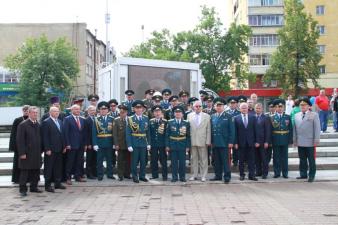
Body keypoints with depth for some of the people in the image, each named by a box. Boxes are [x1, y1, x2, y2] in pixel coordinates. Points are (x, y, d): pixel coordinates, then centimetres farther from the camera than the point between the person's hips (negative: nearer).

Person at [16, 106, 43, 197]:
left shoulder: (38, 125, 10)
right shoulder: (23, 125, -8)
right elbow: (20, 140, -11)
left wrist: (41, 150, 9)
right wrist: (22, 153, -16)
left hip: (37, 153, 6)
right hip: (27, 153, -6)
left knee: (36, 171, 11)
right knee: (24, 172, 1)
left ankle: (34, 187, 22)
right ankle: (23, 189, 8)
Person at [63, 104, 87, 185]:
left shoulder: (82, 119, 13)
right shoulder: (67, 119, -4)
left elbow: (84, 132, 14)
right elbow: (66, 133, -8)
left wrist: (85, 143, 8)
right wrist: (67, 144, -13)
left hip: (81, 145, 5)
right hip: (71, 145, -5)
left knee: (80, 162, 8)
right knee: (70, 162, 0)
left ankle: (78, 176, 17)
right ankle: (68, 178, 7)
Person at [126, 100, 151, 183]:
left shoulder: (146, 118, 5)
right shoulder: (130, 119, -4)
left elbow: (148, 132, 9)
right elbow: (128, 133, -6)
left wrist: (149, 143, 5)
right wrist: (129, 145, -11)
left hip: (143, 143, 3)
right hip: (134, 144, -3)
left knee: (143, 161, 8)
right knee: (134, 161, 4)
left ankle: (142, 176, 20)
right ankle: (135, 176, 14)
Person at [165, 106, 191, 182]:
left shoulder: (186, 123, 3)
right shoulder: (170, 122, 3)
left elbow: (188, 136, 1)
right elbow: (167, 135, 2)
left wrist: (188, 146, -4)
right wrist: (167, 145, -3)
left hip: (182, 145, 0)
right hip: (173, 145, 0)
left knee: (182, 162, 4)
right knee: (174, 162, 4)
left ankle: (182, 177, 14)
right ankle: (174, 177, 12)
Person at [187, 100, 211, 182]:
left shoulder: (207, 116, 3)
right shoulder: (189, 116, 6)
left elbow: (208, 130, 1)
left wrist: (208, 141, -5)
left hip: (202, 141, -1)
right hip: (192, 141, 1)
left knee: (203, 159, 3)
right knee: (193, 159, 7)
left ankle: (203, 176, 10)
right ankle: (194, 175, 16)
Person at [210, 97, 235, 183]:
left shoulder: (228, 117, 1)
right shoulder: (212, 117, 11)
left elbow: (232, 130, -2)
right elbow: (210, 130, 12)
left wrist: (231, 142, -8)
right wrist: (210, 141, 6)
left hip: (224, 143, -4)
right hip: (215, 143, 4)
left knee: (225, 160, -1)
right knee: (217, 161, 9)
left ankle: (227, 176, 5)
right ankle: (218, 175, 18)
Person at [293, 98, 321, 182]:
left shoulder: (314, 115, -1)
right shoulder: (296, 115, 10)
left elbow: (317, 128, -5)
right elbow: (294, 128, 12)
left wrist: (316, 140, -9)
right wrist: (294, 140, 9)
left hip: (310, 143, -4)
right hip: (300, 142, 4)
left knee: (311, 160, 3)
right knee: (302, 159, 10)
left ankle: (311, 175, 10)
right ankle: (303, 174, 19)